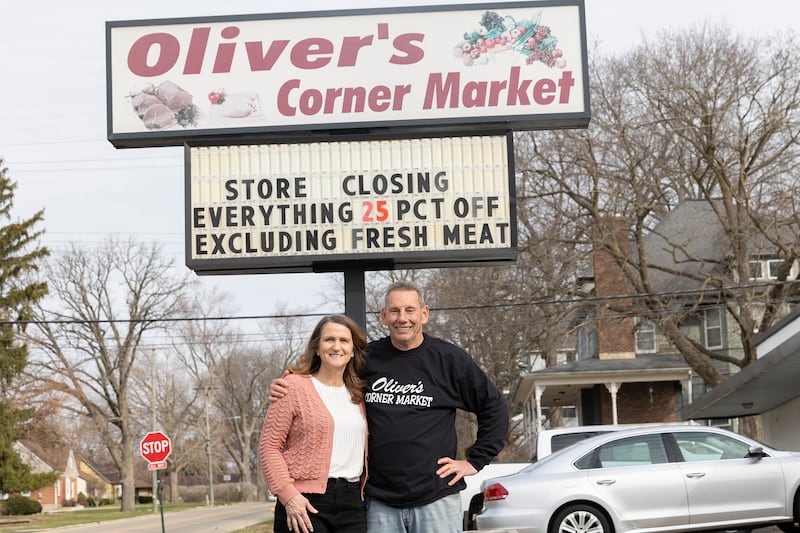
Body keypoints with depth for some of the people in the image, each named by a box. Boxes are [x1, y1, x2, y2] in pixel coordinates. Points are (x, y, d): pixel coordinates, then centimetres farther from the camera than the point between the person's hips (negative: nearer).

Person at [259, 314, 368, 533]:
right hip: (305, 503, -5)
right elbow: (269, 446, -4)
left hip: (351, 504, 5)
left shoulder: (357, 394, 16)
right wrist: (288, 495, -13)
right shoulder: (295, 386, -1)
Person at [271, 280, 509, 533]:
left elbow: (494, 406, 7)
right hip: (380, 504, 3)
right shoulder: (367, 358, 6)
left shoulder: (449, 358, 0)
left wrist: (475, 461, 2)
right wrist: (285, 390, 1)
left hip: (436, 500, -2)